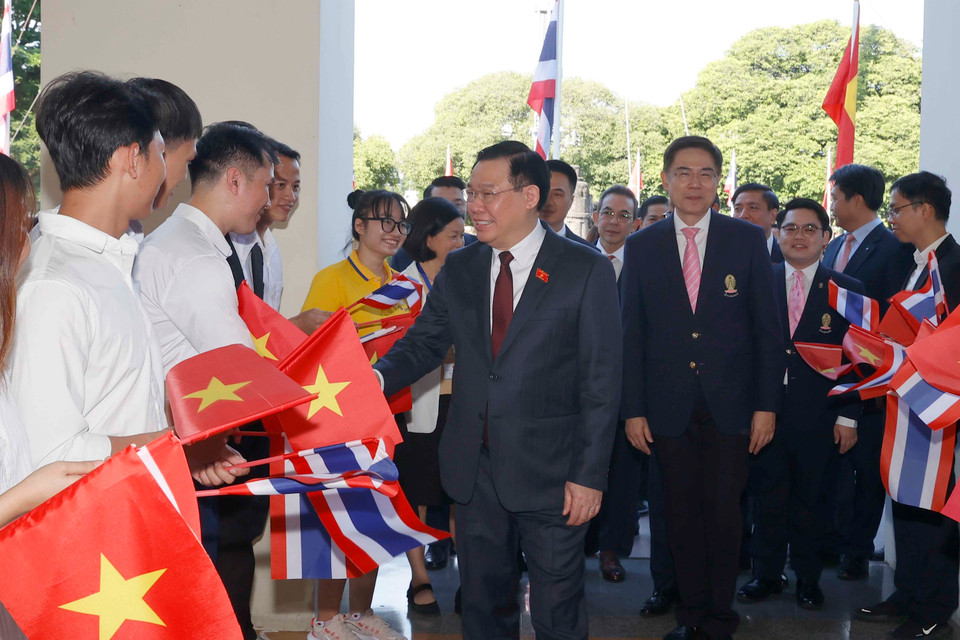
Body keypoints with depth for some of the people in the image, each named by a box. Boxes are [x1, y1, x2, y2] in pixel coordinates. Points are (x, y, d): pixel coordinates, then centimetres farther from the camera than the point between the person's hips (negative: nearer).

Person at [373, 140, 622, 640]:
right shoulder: (458, 269, 7)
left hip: (549, 470, -4)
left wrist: (589, 475, -13)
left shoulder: (586, 270, -7)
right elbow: (422, 343, 6)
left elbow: (601, 381, -9)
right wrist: (374, 379, -16)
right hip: (475, 468, 4)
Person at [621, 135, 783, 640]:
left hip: (729, 405, -1)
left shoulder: (747, 240, 2)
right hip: (669, 408, 1)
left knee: (723, 512, 3)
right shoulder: (641, 247, 4)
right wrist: (633, 410, -1)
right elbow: (631, 334, 4)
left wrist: (766, 405, -4)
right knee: (681, 513, 8)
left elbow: (767, 328, 1)